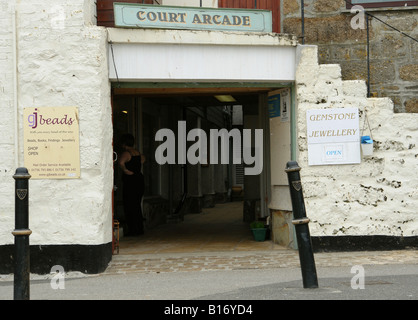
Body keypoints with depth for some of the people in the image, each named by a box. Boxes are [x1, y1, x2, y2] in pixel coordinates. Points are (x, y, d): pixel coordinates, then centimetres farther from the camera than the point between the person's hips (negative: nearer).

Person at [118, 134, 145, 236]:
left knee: (129, 206, -2)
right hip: (140, 180, 8)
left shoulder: (126, 153, -13)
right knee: (137, 206, 15)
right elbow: (143, 159, 35)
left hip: (130, 181, -8)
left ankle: (133, 230, -2)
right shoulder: (137, 153, 12)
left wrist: (125, 170, -17)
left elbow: (121, 162, -33)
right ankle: (140, 228, 17)